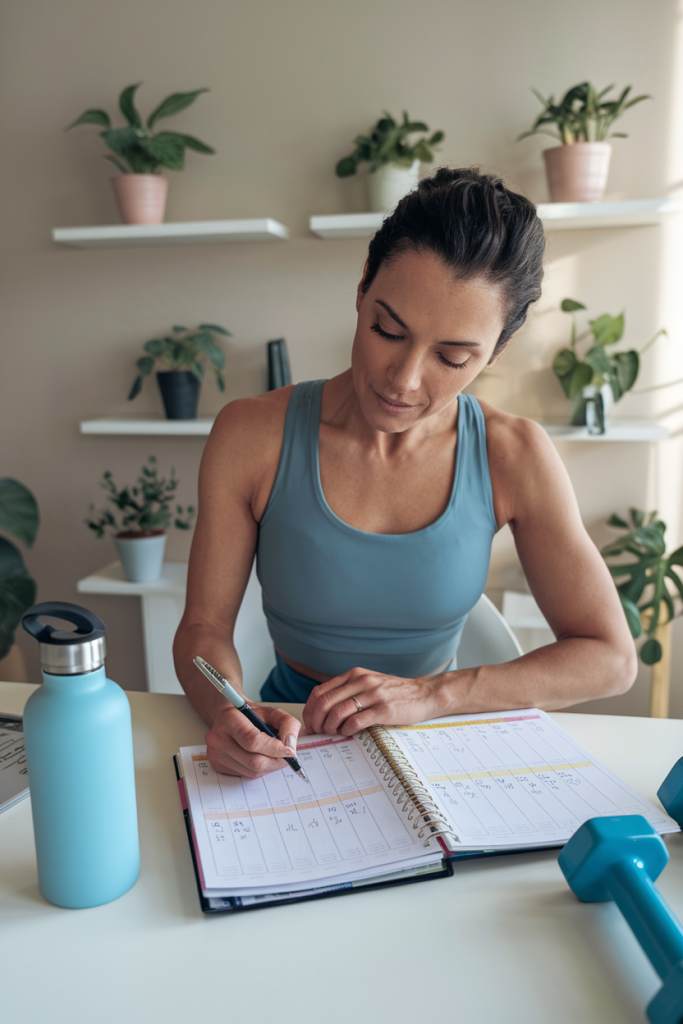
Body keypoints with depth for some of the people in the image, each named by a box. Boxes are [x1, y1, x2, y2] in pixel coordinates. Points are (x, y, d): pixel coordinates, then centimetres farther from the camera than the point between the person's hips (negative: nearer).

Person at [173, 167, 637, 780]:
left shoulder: (512, 457, -11)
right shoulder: (252, 437, -13)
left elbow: (610, 658, -9)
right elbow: (204, 625, -6)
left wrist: (430, 694, -19)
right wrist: (227, 715, -28)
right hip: (291, 738, 0)